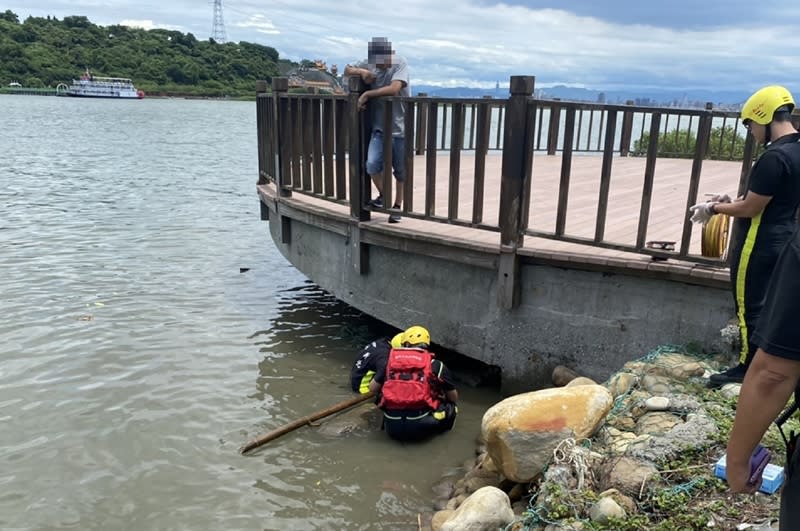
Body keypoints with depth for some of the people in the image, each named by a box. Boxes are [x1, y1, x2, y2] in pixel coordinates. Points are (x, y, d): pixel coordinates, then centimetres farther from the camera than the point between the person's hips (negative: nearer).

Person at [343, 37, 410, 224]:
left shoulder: (400, 64, -10)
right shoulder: (369, 64, 3)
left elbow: (393, 89, -25)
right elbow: (347, 70, 15)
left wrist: (367, 94, -18)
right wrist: (361, 71, -7)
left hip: (400, 128, -3)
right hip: (379, 127, 3)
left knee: (400, 171, 6)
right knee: (372, 165, -15)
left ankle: (397, 206, 26)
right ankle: (383, 196, 12)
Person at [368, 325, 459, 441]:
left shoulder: (391, 361, 10)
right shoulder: (435, 365, 4)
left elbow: (372, 388, 18)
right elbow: (454, 397, 16)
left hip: (392, 428, 2)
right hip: (419, 428, -2)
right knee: (451, 408, 21)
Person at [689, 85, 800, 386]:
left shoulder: (775, 157, -23)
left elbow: (751, 208, -19)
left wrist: (714, 208, -4)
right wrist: (730, 201, 12)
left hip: (758, 245, -10)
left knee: (749, 306, 3)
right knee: (762, 306, 18)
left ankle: (748, 368, 15)